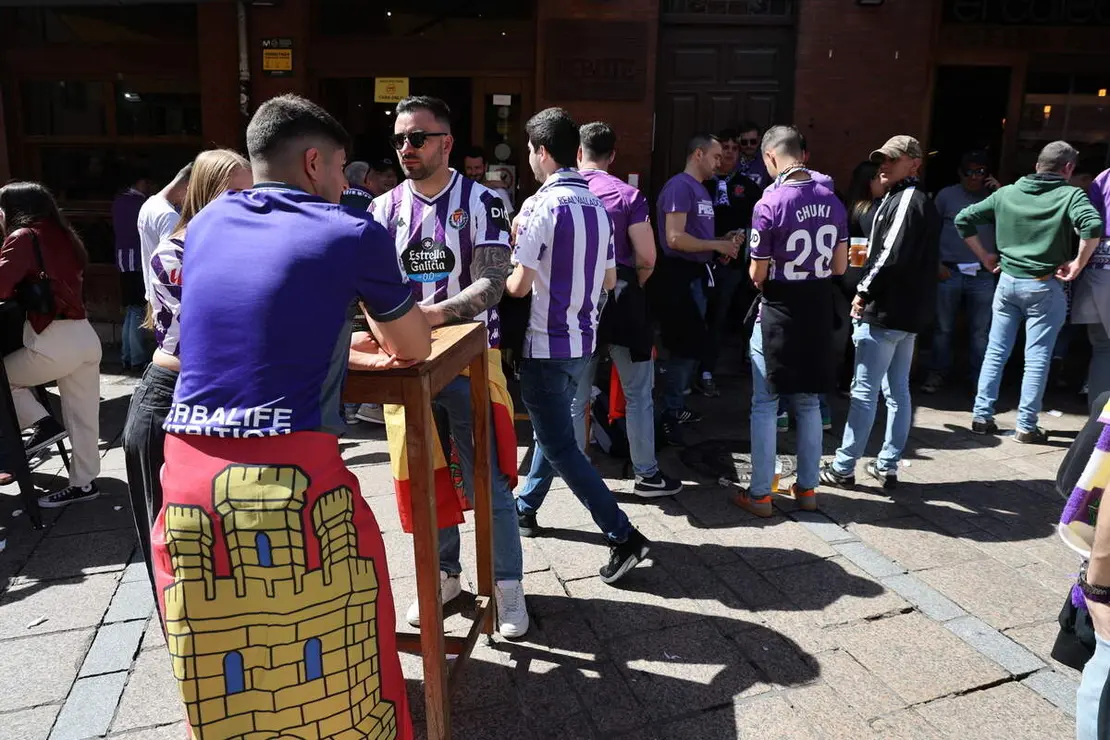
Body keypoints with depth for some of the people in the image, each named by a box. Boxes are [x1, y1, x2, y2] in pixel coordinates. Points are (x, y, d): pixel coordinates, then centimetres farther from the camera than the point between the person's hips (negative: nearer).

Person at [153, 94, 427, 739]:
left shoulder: (207, 224, 15)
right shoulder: (352, 233, 0)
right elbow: (415, 348, 10)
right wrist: (382, 331, 32)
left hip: (188, 472, 6)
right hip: (291, 477, -5)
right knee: (328, 682, 13)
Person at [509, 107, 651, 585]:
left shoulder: (541, 206, -16)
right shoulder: (597, 207, 7)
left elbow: (519, 285, -17)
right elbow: (608, 280, 12)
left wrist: (499, 279, 4)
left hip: (547, 345, -8)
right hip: (582, 341, 8)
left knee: (559, 445, -1)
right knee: (552, 429, 22)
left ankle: (623, 536, -2)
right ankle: (526, 507, 39)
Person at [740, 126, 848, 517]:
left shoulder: (769, 204, -16)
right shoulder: (832, 201, 1)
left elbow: (758, 275, -12)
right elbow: (839, 266, 5)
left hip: (779, 312, -5)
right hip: (818, 308, 5)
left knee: (764, 405, 5)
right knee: (809, 403, 15)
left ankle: (760, 494, 12)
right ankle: (807, 489, 24)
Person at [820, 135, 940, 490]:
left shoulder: (904, 200, -13)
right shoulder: (921, 202, 18)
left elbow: (892, 255, -23)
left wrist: (864, 292, -13)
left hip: (885, 310, -10)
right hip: (909, 312, 10)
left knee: (864, 392, -4)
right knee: (897, 391, 12)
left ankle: (843, 467, 3)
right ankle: (888, 466, 20)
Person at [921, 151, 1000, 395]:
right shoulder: (946, 195, 5)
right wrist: (936, 264, -2)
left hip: (983, 275, 1)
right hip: (949, 272, -1)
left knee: (981, 331, 4)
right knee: (943, 328, 5)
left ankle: (980, 379, 12)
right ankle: (937, 374, 14)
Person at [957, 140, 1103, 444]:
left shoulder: (1006, 193, 6)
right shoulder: (1070, 195, -6)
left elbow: (963, 219, 7)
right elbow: (1093, 226, -24)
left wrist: (985, 256, 11)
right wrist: (1078, 264, -12)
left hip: (1008, 281, 4)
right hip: (1044, 286, -4)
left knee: (995, 352, 11)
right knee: (1036, 359, 3)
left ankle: (982, 416, 12)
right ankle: (1026, 427, 7)